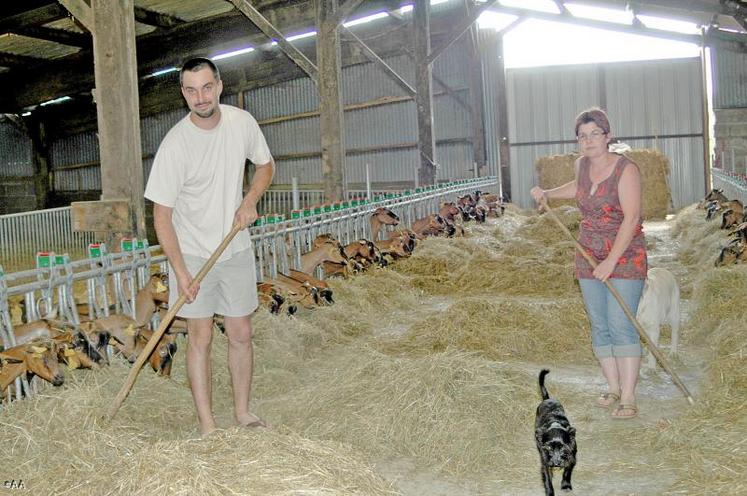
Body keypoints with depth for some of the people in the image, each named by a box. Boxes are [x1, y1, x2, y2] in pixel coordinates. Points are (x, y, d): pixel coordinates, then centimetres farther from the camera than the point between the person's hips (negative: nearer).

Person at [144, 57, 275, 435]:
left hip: (237, 249, 4)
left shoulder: (242, 122, -6)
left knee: (241, 334, 10)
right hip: (193, 253, -4)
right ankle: (207, 426, 9)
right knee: (200, 337, 0)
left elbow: (265, 165, 12)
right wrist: (181, 272, -20)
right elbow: (162, 216, -15)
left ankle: (243, 413, 24)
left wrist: (249, 202, -7)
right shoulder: (175, 145, -19)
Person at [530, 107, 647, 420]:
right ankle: (613, 389, 17)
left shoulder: (626, 170, -15)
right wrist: (547, 194, 19)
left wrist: (612, 260, -26)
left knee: (621, 325, -11)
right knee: (599, 326, 7)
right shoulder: (583, 164, 5)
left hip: (625, 257, -6)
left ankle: (628, 398, -6)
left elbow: (631, 218, -22)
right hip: (590, 257, 6)